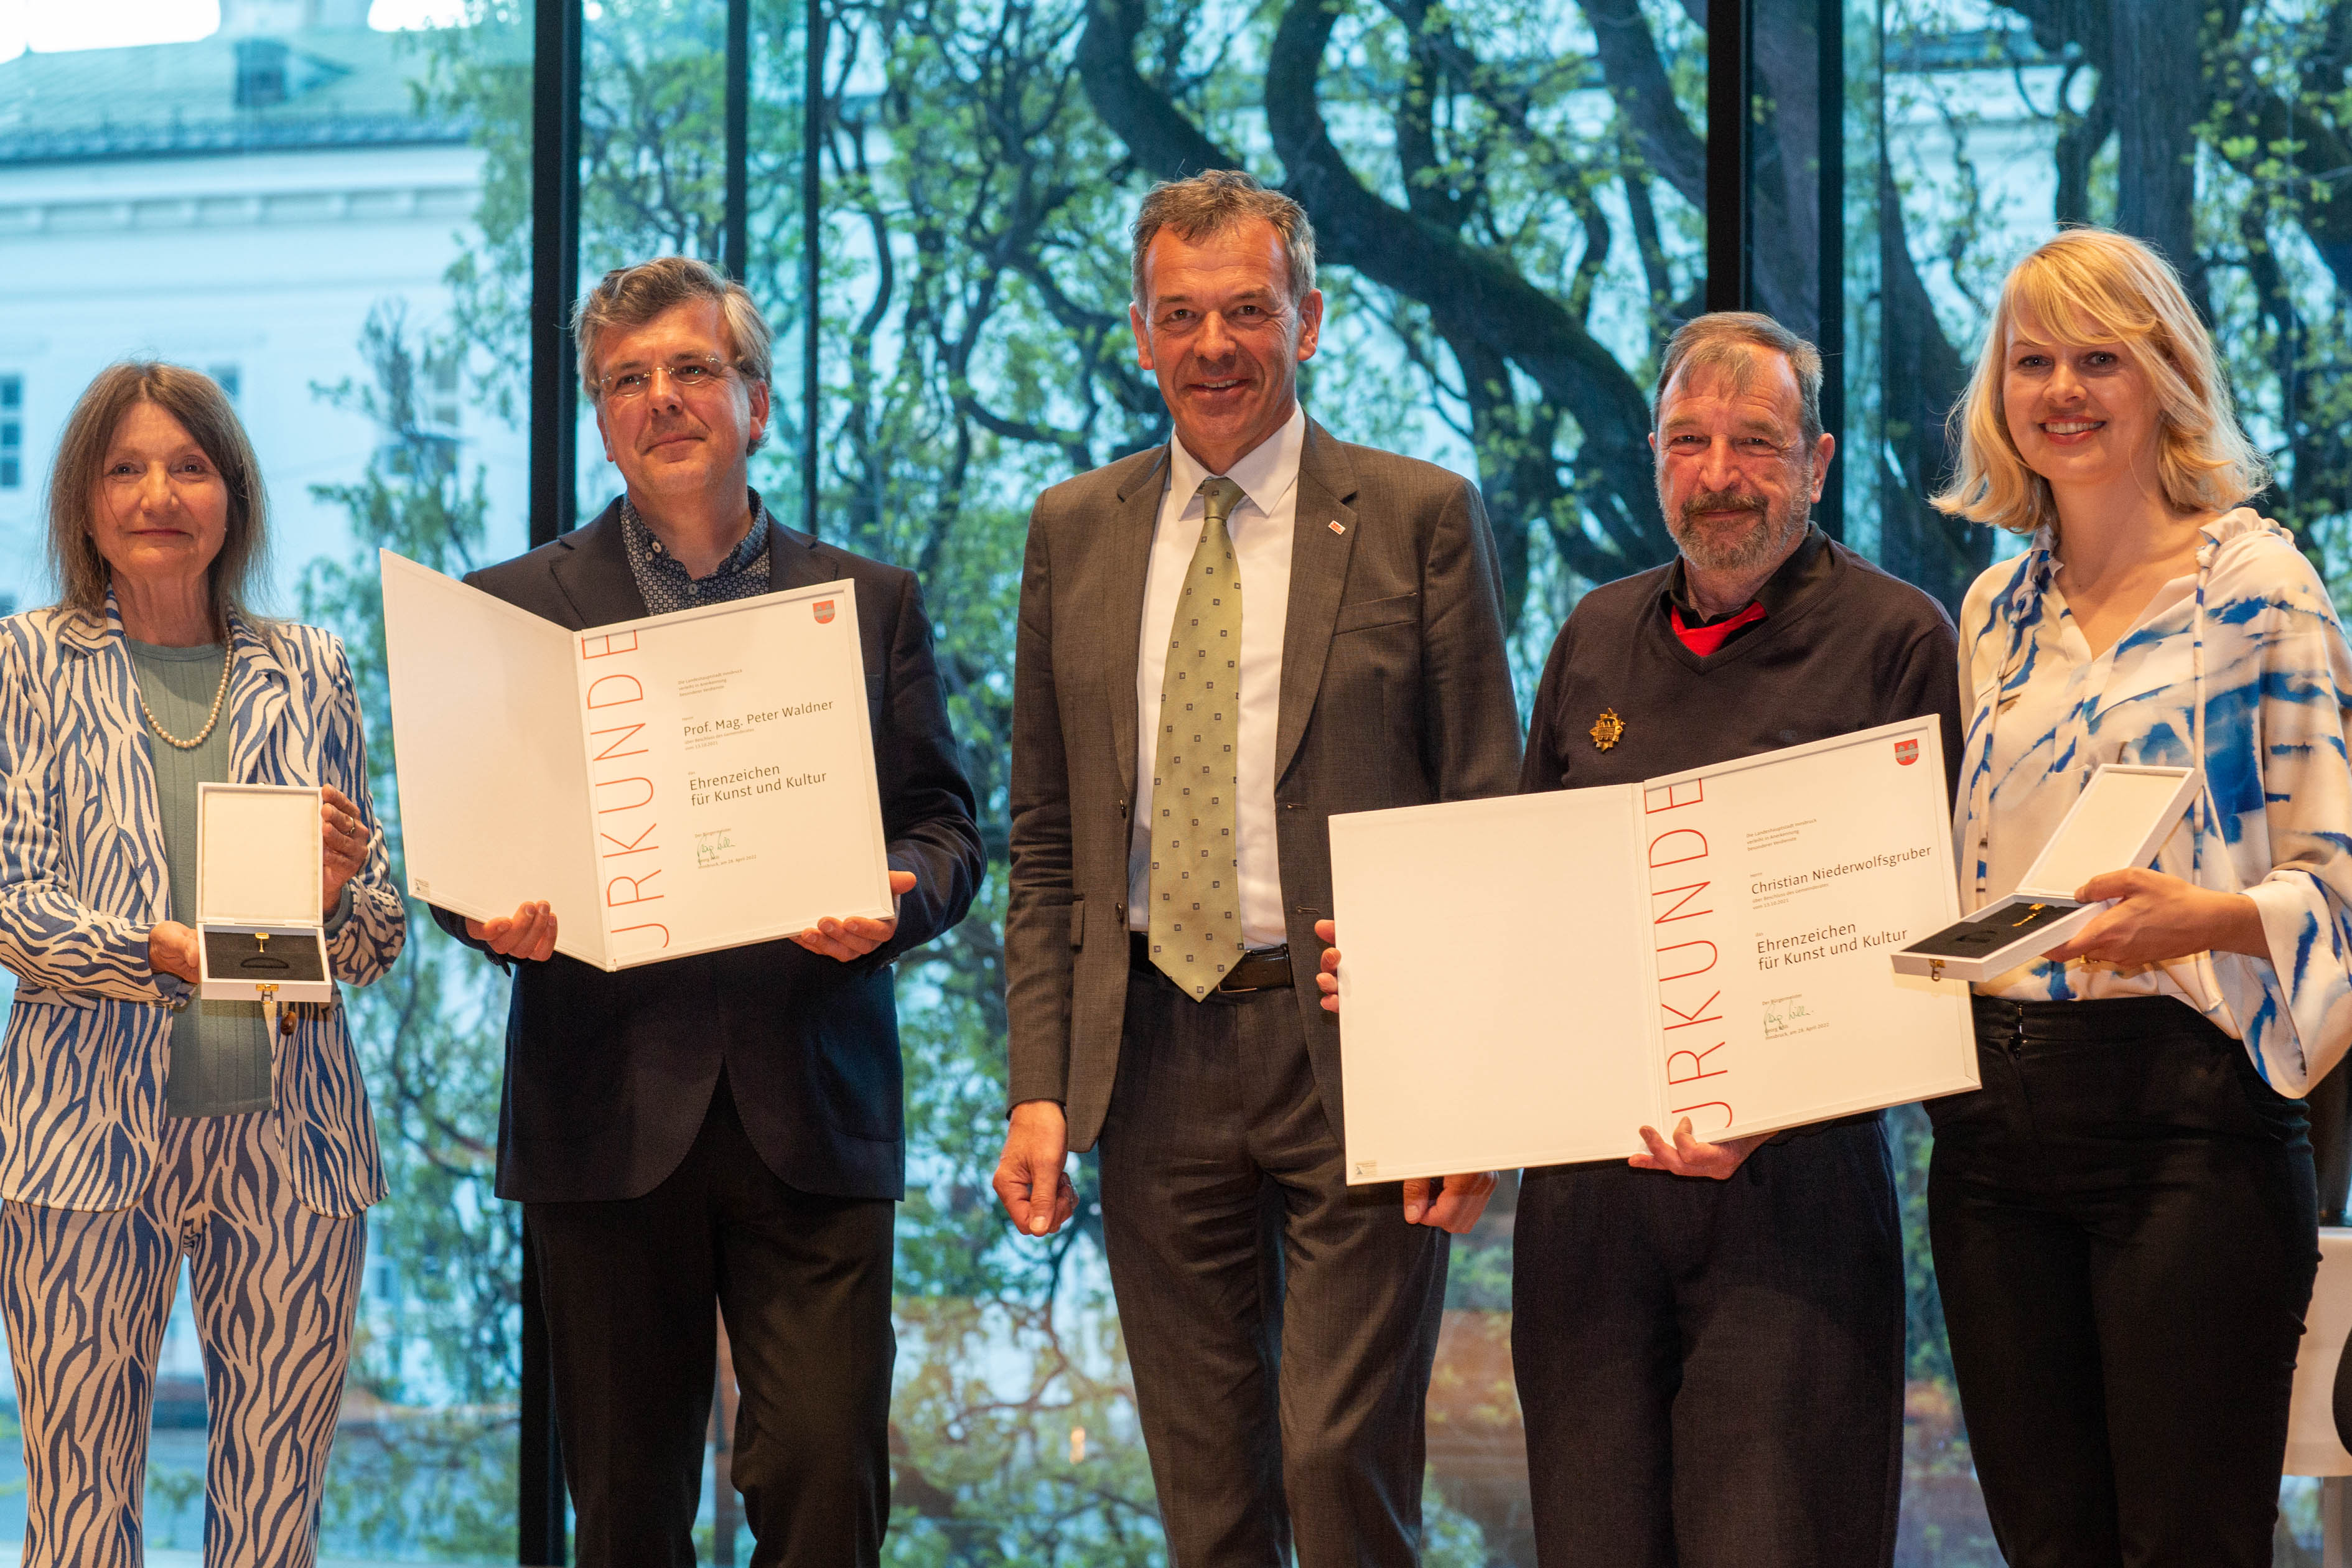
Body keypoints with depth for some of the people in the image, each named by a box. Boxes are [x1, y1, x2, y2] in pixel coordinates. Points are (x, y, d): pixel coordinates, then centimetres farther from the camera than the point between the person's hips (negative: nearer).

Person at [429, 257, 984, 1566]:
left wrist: (895, 904, -11)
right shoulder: (519, 608, 10)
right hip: (609, 1112, 0)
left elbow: (945, 829, 11)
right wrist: (495, 917, -14)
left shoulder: (871, 603, 13)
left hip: (812, 1112, 0)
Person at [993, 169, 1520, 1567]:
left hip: (1354, 1050, -3)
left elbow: (1489, 822, -1)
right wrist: (1039, 1086, 3)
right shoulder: (1075, 533, 11)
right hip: (1153, 1051, 4)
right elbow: (1047, 842, 13)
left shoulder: (1420, 519, 1)